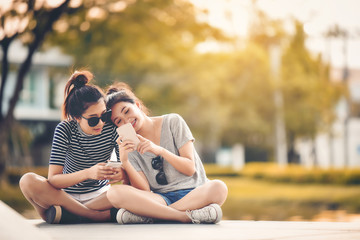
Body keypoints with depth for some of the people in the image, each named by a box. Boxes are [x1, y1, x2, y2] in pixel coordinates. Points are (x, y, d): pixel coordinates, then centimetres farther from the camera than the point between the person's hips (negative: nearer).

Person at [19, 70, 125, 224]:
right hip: (67, 196, -1)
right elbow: (53, 179, -22)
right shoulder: (65, 130, -14)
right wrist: (88, 173, -39)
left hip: (100, 195, 1)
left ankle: (67, 214, -29)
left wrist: (122, 174, -36)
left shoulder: (112, 127, -11)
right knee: (28, 181, -29)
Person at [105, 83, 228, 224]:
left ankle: (149, 215, -31)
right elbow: (144, 190, -4)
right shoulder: (129, 146, 8)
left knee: (218, 188, -37)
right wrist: (124, 162, -18)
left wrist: (160, 150, -15)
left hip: (193, 192, 0)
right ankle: (187, 216, -33)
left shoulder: (173, 122, 3)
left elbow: (190, 169, -2)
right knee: (114, 193, -28)